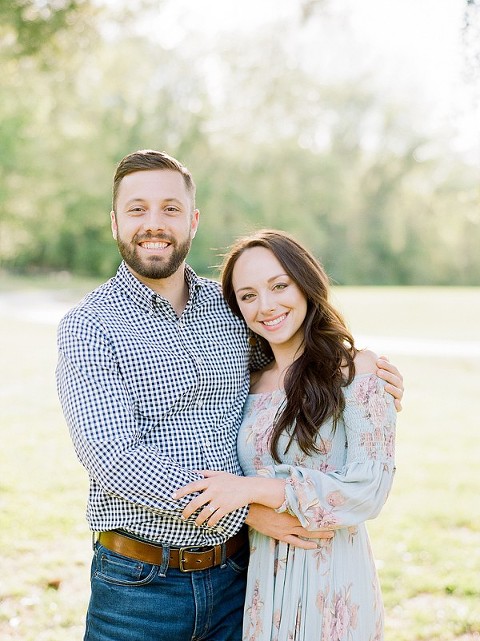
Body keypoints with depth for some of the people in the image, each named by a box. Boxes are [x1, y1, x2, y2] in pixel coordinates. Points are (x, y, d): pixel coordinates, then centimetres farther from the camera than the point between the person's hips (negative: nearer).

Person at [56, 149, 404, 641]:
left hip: (235, 577, 4)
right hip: (138, 586, -3)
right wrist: (247, 508, -20)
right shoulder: (89, 326, -8)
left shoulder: (232, 308, 4)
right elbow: (116, 458, -18)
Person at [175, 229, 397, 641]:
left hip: (332, 581, -5)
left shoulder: (356, 369, -9)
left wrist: (256, 488, -20)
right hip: (261, 577, 5)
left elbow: (369, 490, -16)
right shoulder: (253, 383, 7)